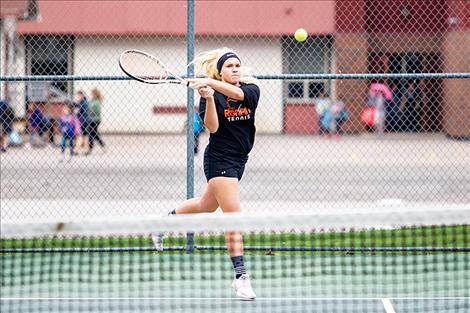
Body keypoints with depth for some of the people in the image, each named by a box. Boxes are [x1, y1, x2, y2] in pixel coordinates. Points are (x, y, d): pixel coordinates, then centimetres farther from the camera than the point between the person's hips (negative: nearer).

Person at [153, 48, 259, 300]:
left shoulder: (251, 89, -2)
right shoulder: (211, 95, -9)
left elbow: (237, 93, -25)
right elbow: (212, 127, -21)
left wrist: (210, 83, -38)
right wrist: (209, 98, -33)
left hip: (238, 160, 6)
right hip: (219, 159, -6)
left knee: (207, 205, 25)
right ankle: (240, 276, -12)